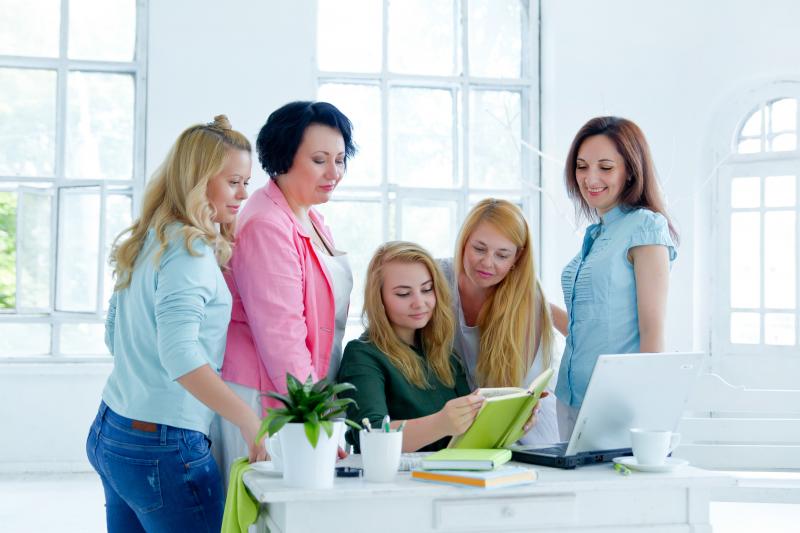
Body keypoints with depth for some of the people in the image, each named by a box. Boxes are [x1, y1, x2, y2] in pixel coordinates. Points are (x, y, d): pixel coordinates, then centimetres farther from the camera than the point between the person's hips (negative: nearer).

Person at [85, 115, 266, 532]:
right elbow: (179, 352, -27)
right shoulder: (190, 249, -16)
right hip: (162, 448, -9)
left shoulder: (145, 242, 11)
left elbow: (114, 334, 20)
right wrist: (248, 420, -28)